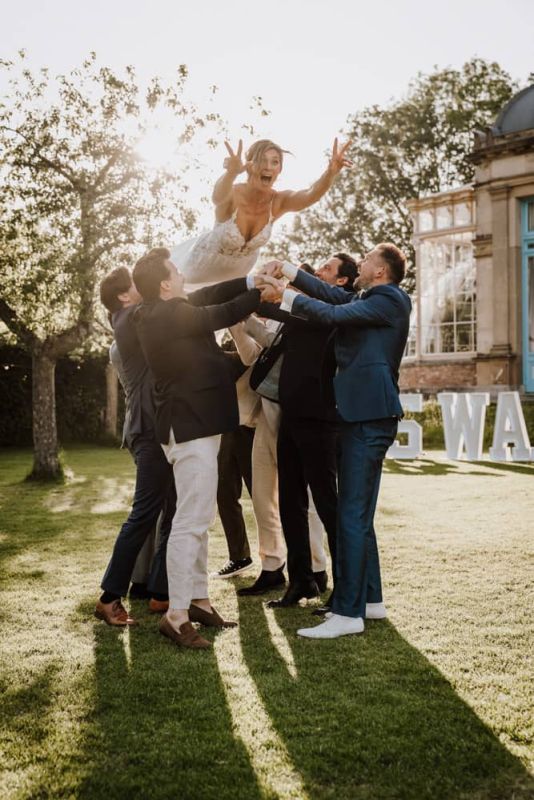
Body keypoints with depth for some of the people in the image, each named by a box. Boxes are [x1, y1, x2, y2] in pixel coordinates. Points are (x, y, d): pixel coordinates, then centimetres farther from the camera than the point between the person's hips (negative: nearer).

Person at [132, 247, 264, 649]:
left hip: (195, 424, 11)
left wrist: (253, 280, 4)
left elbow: (209, 296, 14)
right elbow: (226, 313, -11)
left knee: (200, 518, 15)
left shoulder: (166, 311, 11)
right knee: (190, 521, -9)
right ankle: (176, 616, -4)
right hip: (190, 427, -11)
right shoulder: (168, 314, -18)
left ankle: (198, 600, 23)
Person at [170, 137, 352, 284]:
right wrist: (231, 173, -86)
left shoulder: (278, 202, -27)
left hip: (239, 269, 3)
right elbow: (219, 197, -63)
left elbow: (311, 195, -47)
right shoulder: (231, 195, -37)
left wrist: (331, 171, -68)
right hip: (204, 263, -3)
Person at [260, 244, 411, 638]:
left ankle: (348, 613, -9)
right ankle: (370, 599, 22)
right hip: (363, 414, 10)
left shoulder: (389, 299, -9)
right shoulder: (372, 299, 20)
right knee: (359, 514, 13)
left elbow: (332, 314, -16)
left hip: (370, 416, -10)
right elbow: (334, 295, 18)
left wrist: (283, 295, -7)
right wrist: (289, 271, 16)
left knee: (352, 514, -11)